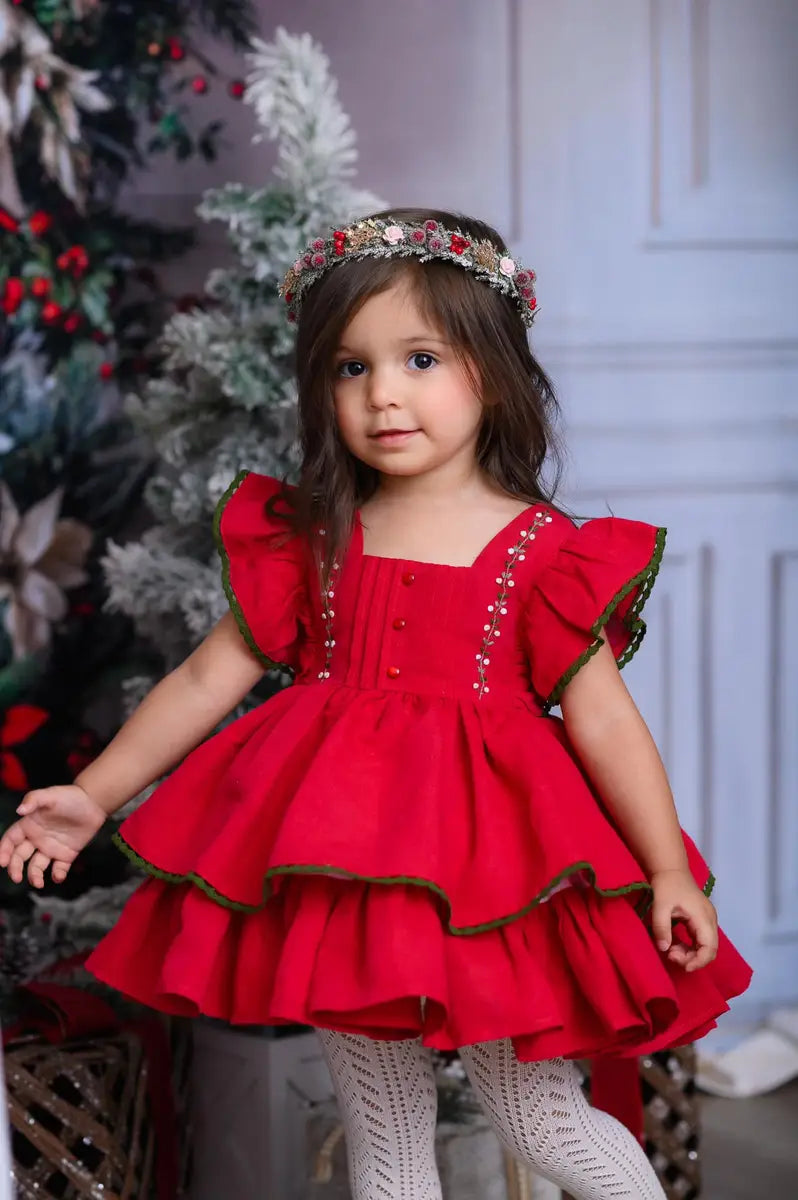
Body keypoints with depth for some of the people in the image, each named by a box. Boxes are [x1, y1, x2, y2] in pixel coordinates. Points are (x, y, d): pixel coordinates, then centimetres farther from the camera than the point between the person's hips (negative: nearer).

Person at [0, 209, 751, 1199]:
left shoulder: (543, 552, -6)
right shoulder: (310, 540, 3)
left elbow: (603, 719, -4)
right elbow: (207, 679, 7)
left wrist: (669, 872, -8)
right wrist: (94, 794, 7)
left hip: (486, 859, -3)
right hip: (338, 865, 3)